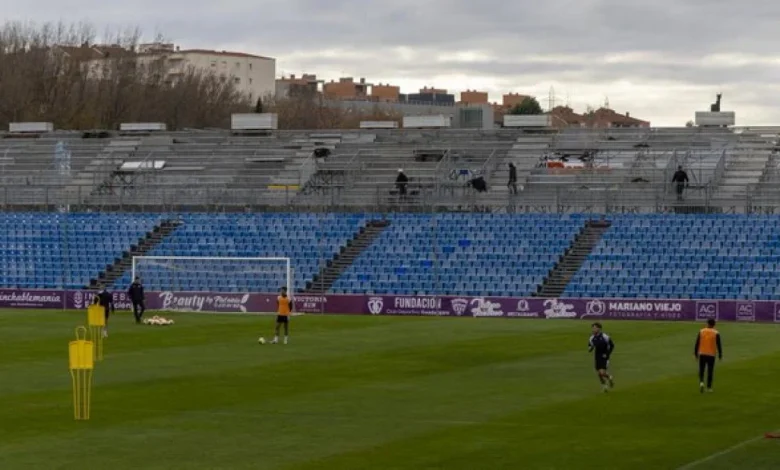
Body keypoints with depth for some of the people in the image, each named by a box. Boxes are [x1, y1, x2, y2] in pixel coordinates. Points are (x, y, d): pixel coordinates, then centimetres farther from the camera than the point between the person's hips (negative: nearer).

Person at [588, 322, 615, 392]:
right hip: (597, 358, 5)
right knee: (599, 373, 4)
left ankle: (610, 378, 18)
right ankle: (605, 386, 25)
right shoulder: (592, 338, 0)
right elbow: (589, 349, 11)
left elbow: (612, 346, -2)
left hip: (604, 358, -5)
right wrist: (590, 348, -14)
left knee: (602, 372, -15)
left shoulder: (605, 337, -14)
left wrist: (607, 354, -10)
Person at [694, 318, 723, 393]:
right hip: (711, 355, -1)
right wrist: (720, 355, 6)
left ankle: (701, 382, -15)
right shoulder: (716, 333, -5)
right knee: (710, 372, 8)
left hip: (702, 354, 1)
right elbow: (718, 345, -3)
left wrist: (696, 353, 10)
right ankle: (709, 387, 9)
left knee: (701, 370, 10)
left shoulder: (701, 331, 0)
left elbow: (697, 343, 1)